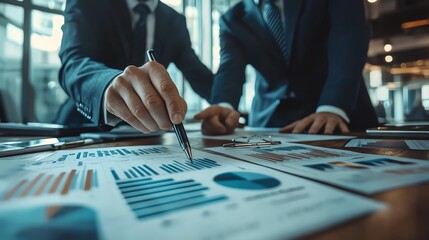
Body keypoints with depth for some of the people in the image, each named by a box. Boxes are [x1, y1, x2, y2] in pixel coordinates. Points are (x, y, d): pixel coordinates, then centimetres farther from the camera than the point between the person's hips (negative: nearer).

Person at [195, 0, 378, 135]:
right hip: (271, 123, 1)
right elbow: (230, 68, -9)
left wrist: (332, 107, -28)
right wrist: (224, 106, -30)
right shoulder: (233, 19, 6)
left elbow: (349, 40, -11)